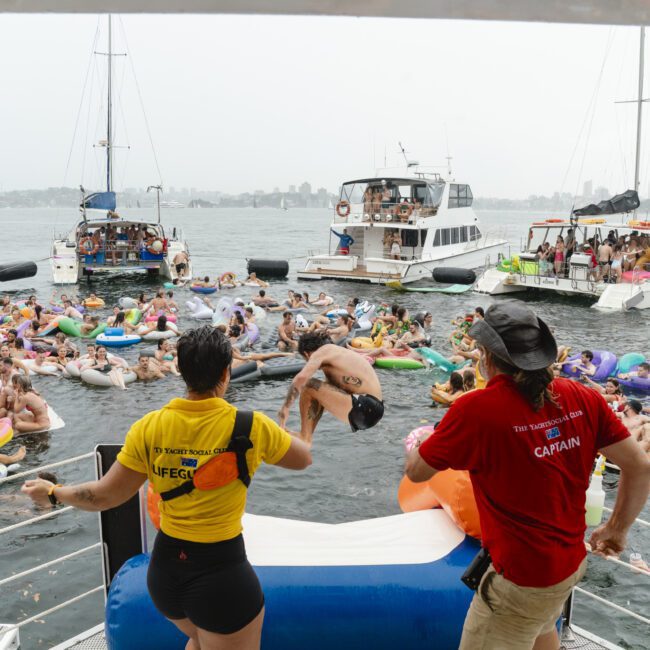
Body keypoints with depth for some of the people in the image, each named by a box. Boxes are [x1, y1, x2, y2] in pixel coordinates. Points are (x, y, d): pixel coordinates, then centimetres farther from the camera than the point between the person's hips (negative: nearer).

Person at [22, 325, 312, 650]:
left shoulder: (149, 428, -10)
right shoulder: (250, 426, -17)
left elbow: (106, 495, -1)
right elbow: (303, 459, 0)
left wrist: (52, 491, 17)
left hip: (165, 568, 4)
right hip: (223, 573, -4)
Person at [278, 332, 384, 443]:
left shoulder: (322, 351, -3)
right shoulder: (338, 352, 24)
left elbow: (301, 377, -20)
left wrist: (285, 407, -11)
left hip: (365, 409, -10)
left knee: (309, 385, -9)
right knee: (320, 393, 26)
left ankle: (304, 440, 2)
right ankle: (305, 438, 22)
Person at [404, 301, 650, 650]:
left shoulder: (476, 408, -25)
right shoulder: (582, 397, -9)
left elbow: (416, 472, -11)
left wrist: (415, 444, 12)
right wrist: (617, 529, 12)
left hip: (523, 576, -6)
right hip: (573, 560, 7)